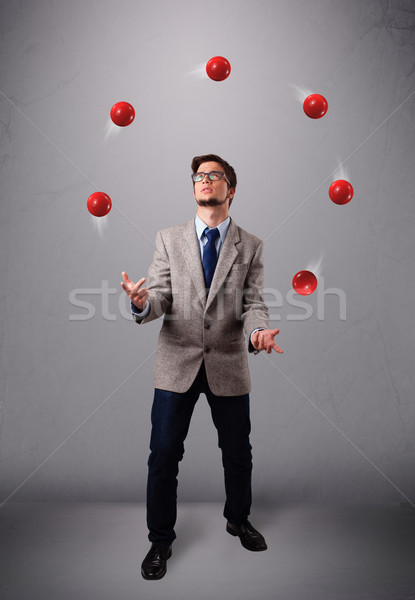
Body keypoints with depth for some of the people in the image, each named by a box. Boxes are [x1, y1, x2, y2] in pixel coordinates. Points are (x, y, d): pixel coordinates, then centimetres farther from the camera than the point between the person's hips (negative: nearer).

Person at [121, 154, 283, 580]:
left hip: (228, 366, 1)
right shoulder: (168, 239, 5)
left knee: (238, 453, 14)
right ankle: (160, 540, 27)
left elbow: (254, 304, -1)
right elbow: (161, 297, -2)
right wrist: (142, 303, -26)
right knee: (164, 455, 5)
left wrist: (257, 330, -24)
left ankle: (238, 520, 42)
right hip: (177, 364, 0)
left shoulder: (251, 246, 5)